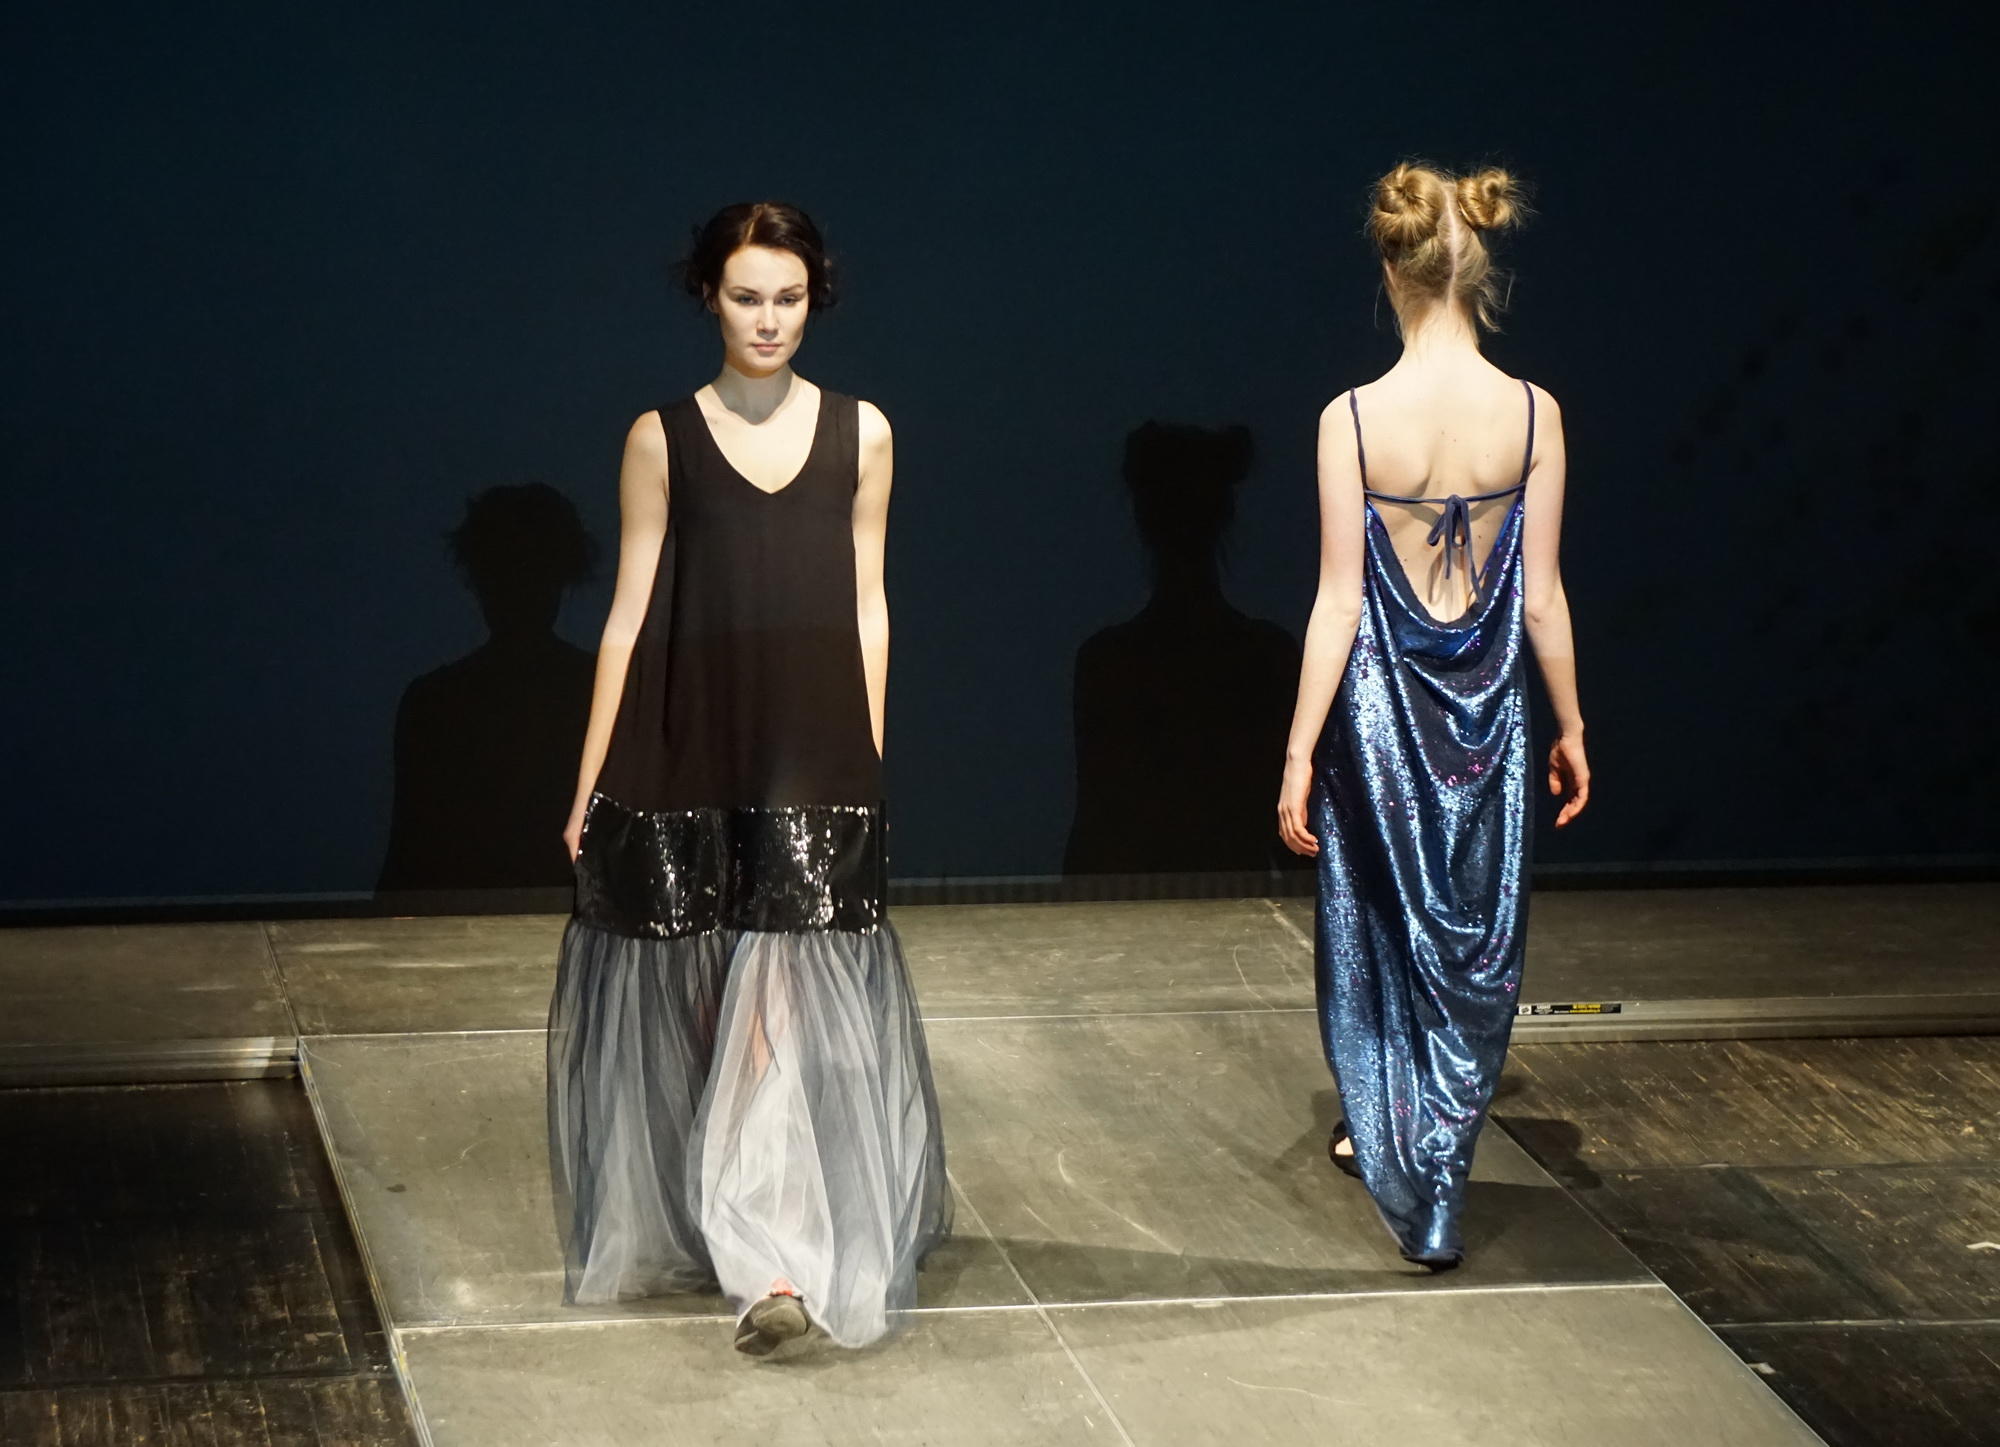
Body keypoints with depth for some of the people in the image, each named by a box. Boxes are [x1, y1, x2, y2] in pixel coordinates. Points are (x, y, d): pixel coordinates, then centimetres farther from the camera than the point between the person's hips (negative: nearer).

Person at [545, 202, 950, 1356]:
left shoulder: (860, 432, 5)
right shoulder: (663, 439, 3)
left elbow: (866, 606, 9)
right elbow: (631, 614, 3)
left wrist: (870, 759, 6)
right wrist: (590, 784, 2)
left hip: (815, 756, 0)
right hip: (688, 755, 1)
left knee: (782, 997, -9)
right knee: (711, 1007, 6)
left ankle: (776, 1259, -12)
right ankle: (772, 1246, 19)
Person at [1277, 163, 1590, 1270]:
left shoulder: (1354, 419, -14)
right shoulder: (1532, 413, -8)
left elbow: (1338, 602, -12)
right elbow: (1541, 595, -3)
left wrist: (1300, 752, -5)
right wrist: (1570, 726, 10)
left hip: (1381, 699, -1)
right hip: (1488, 705, 1)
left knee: (1380, 926, 17)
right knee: (1474, 941, 13)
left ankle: (1391, 1142, 30)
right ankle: (1433, 1165, 17)